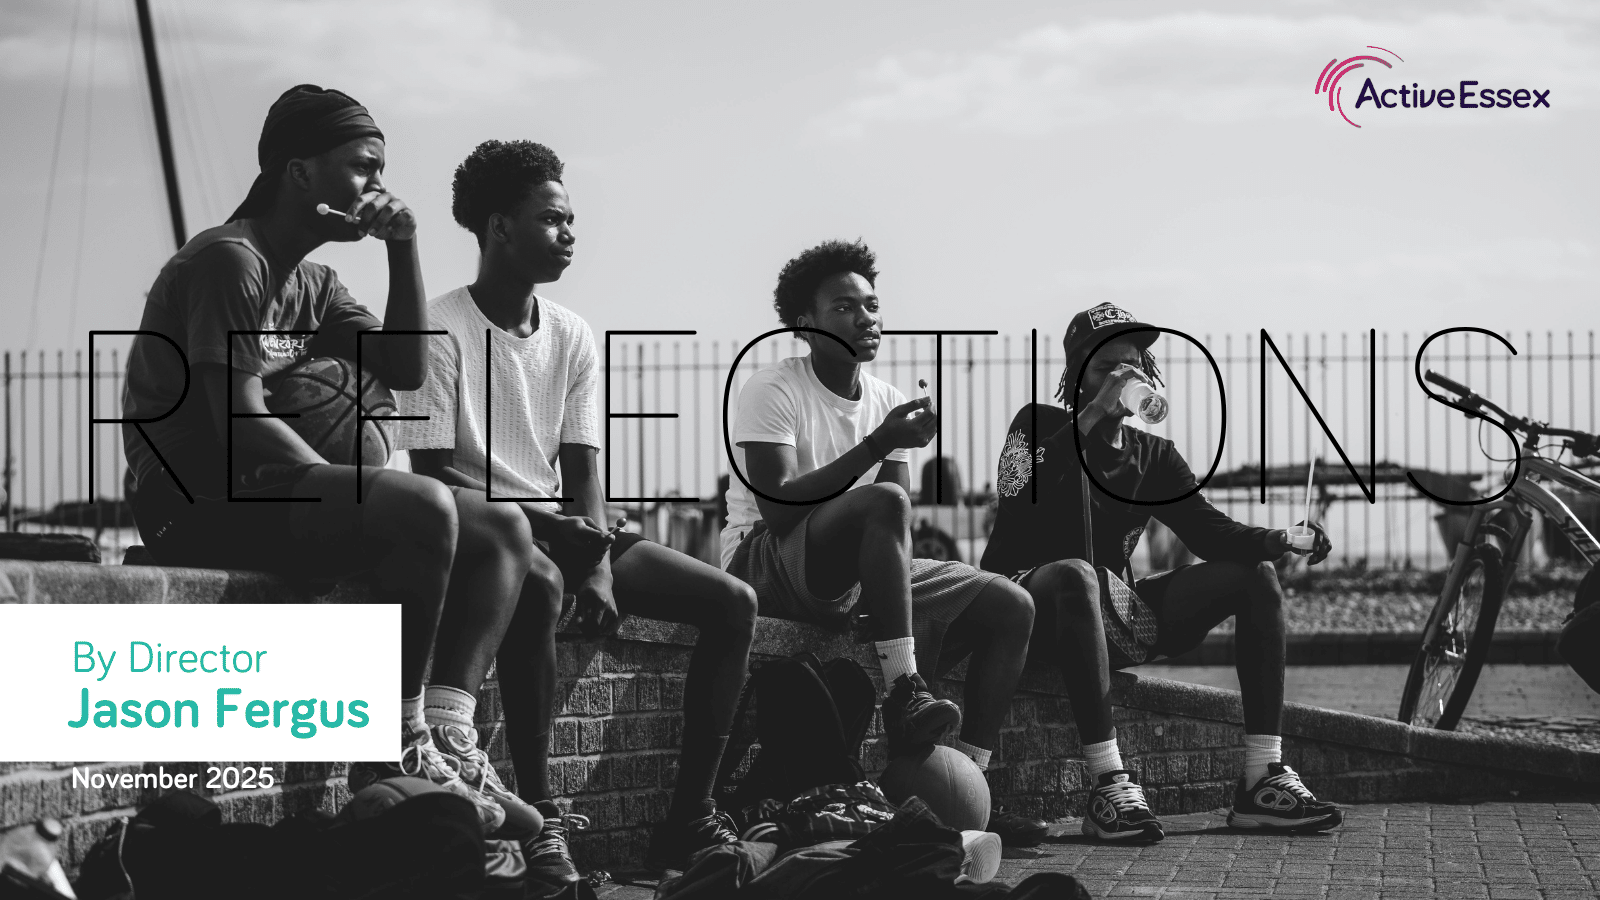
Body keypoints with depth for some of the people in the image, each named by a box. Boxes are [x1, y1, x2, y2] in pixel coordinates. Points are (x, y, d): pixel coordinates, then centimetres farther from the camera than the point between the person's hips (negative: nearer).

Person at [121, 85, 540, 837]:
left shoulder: (311, 282, 18)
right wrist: (346, 490, -15)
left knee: (499, 531, 0)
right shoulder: (227, 261, -11)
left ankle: (440, 742, -16)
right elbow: (240, 423, -20)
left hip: (267, 492, 10)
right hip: (196, 501, -10)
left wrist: (403, 251, 5)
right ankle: (397, 746, -22)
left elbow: (406, 370, 13)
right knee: (423, 510, -30)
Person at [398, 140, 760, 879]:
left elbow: (581, 471, 6)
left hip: (558, 524, 7)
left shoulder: (571, 337, 9)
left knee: (732, 603, -6)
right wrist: (537, 522, -25)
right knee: (538, 583, -42)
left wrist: (599, 564, -11)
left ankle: (688, 818, -5)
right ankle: (538, 815, -33)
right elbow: (432, 472, -14)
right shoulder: (444, 330, -9)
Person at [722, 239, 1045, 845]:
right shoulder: (772, 392, -10)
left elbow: (902, 528, 6)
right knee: (882, 502, -36)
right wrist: (876, 445, -27)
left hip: (861, 574, 7)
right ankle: (905, 697, -37)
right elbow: (779, 509, -23)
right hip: (764, 563, -7)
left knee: (1010, 606, -5)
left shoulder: (886, 401, 11)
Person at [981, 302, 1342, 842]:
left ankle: (1262, 779, -15)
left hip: (1113, 614, 6)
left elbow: (1208, 529, 3)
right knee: (1076, 572, -41)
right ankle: (1108, 786, -44)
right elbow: (1017, 503, -20)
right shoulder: (1040, 427, 1)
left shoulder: (1152, 454, 16)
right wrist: (1092, 420, -23)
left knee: (1256, 575, -5)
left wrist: (1277, 541, -16)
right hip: (1030, 604, -6)